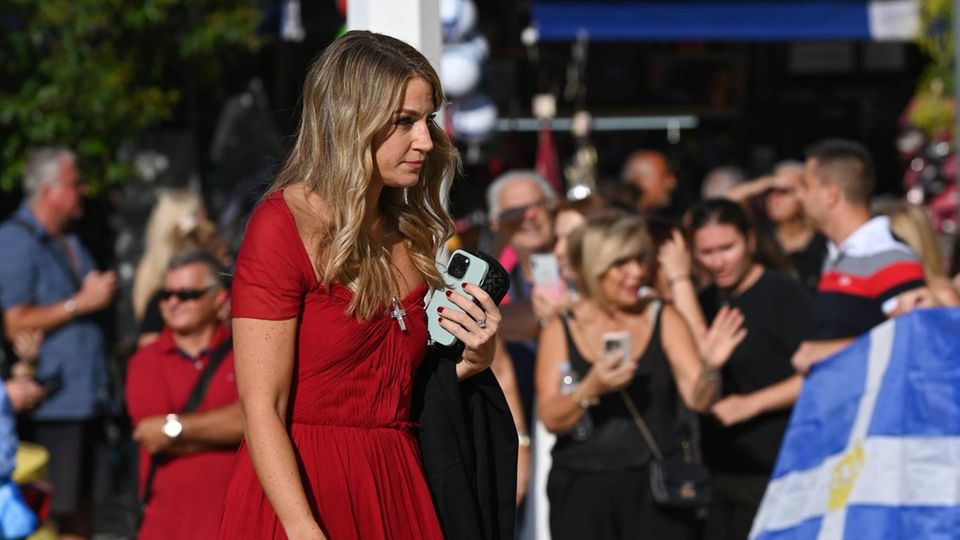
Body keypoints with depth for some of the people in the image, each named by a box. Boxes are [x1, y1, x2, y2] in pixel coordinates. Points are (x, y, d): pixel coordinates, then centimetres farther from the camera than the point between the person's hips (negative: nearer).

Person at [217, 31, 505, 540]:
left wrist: (472, 359, -1)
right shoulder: (282, 225, -11)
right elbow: (261, 407, -16)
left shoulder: (412, 231, 9)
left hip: (396, 490, 6)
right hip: (303, 492, -6)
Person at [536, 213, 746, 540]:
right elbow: (550, 418, -5)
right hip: (582, 490, 0)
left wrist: (709, 368, -25)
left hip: (656, 488, 0)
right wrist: (591, 388, -23)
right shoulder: (560, 331, 4)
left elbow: (698, 400, -4)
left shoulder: (664, 320, 5)